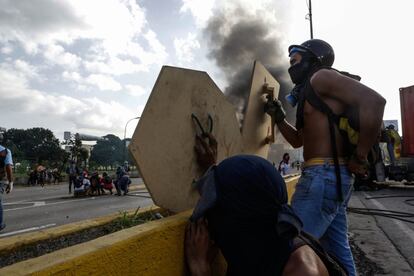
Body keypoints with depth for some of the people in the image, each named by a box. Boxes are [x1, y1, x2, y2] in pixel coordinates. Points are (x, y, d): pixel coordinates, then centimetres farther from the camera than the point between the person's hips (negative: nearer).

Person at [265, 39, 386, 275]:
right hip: (333, 177, 10)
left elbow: (374, 100, -20)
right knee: (338, 249, 17)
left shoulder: (321, 77, -5)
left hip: (323, 176, -10)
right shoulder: (311, 92, 22)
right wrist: (279, 117, 14)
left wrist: (359, 157, -17)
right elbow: (299, 140, 26)